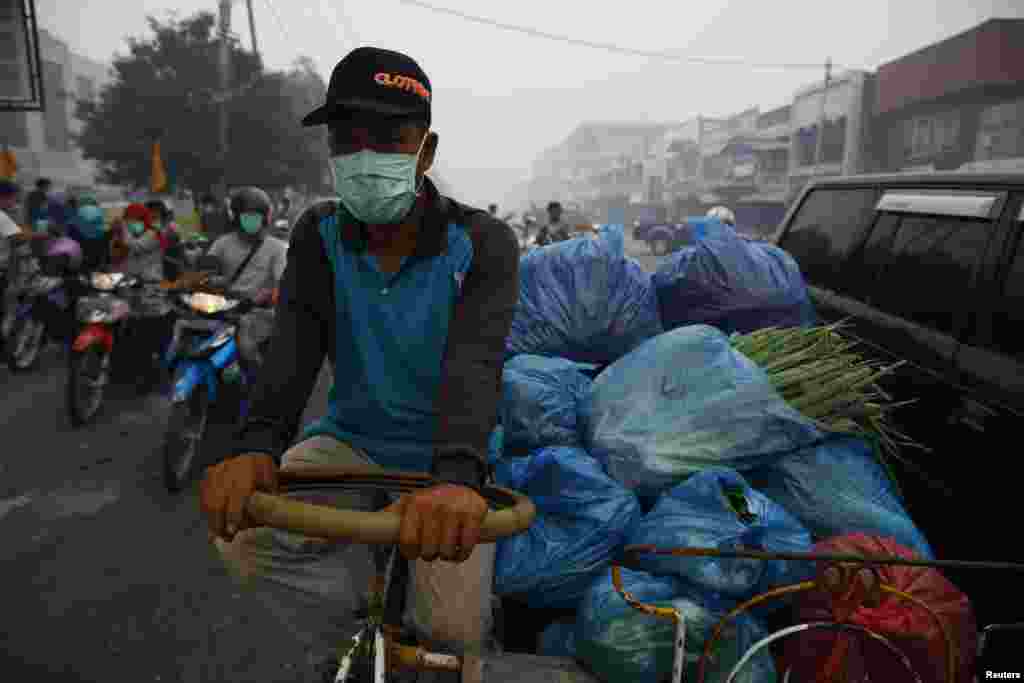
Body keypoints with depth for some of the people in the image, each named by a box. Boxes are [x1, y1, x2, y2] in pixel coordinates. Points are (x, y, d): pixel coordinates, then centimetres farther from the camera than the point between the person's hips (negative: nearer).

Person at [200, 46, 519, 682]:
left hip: (445, 457, -2)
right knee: (243, 534, -22)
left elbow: (475, 363, -32)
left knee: (452, 625, -16)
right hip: (353, 441, 3)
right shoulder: (319, 235, -6)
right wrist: (258, 446, -39)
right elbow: (293, 348, -20)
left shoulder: (481, 243, -16)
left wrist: (457, 478, -51)